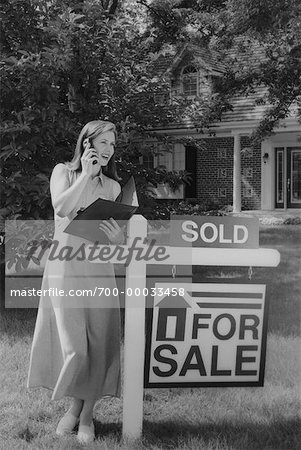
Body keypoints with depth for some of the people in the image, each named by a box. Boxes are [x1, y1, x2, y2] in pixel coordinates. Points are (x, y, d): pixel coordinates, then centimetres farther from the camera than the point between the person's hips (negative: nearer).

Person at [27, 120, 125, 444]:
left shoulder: (112, 186, 13)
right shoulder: (64, 171, 5)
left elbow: (119, 236, 11)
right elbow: (61, 206, -15)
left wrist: (120, 238, -12)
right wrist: (86, 173, -12)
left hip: (99, 270, 3)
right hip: (64, 269, -2)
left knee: (98, 344, 1)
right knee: (72, 345, -3)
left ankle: (87, 415, 15)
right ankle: (74, 406, 22)